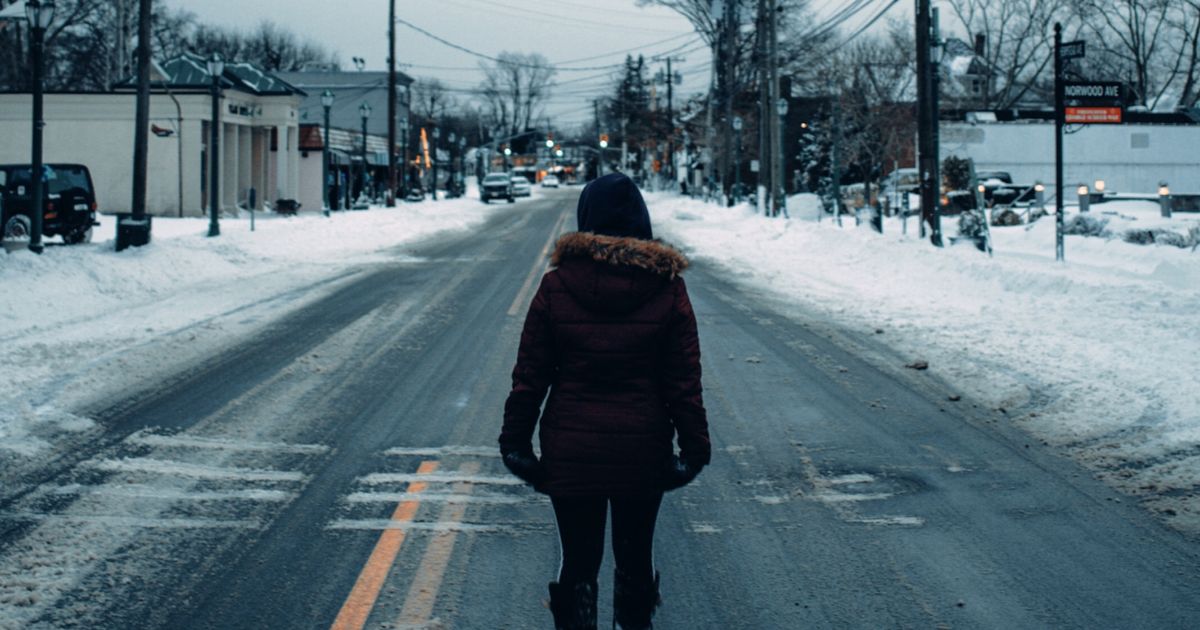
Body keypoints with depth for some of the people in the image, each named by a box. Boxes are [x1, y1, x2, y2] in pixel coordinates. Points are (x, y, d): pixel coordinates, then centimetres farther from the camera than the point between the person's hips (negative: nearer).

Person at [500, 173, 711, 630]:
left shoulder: (556, 286, -6)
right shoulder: (667, 287, -5)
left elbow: (529, 376, -4)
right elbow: (685, 382, -4)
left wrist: (515, 441, 3)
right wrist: (695, 447, 3)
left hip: (570, 450, -1)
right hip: (644, 450, 1)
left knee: (578, 560, 9)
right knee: (635, 557, 17)